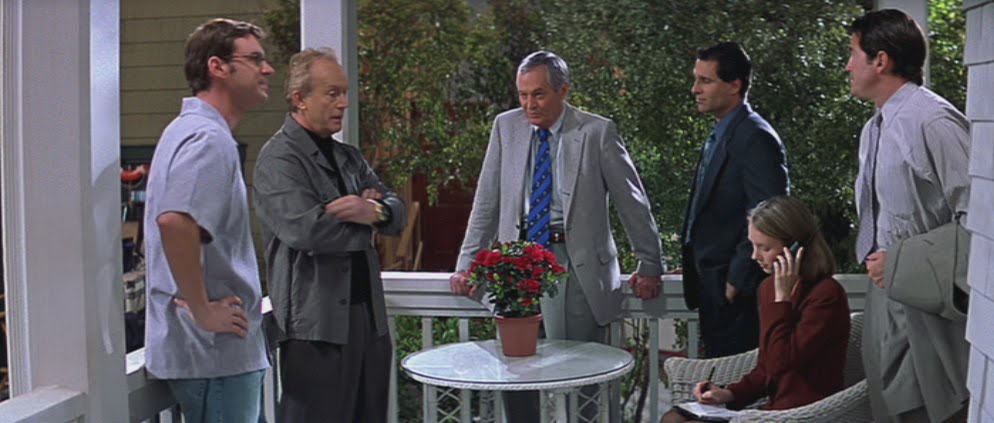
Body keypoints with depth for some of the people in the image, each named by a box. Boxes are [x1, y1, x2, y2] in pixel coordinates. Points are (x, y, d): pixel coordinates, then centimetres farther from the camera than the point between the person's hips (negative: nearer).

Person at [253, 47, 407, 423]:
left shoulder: (348, 157, 18)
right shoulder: (279, 159, -8)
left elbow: (398, 212, 11)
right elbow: (306, 230, -23)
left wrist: (374, 210, -13)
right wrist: (367, 215, -7)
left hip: (368, 314, 8)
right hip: (317, 322, -8)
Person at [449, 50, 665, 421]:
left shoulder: (597, 132, -2)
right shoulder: (506, 127, 8)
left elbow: (633, 203, 3)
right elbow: (487, 203, 11)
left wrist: (650, 267, 4)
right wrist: (467, 265, 8)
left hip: (575, 264, -3)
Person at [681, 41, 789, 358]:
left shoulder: (757, 139, -14)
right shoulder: (719, 137, 16)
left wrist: (737, 281, -18)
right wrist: (698, 281, 15)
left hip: (736, 294, -9)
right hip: (713, 288, 9)